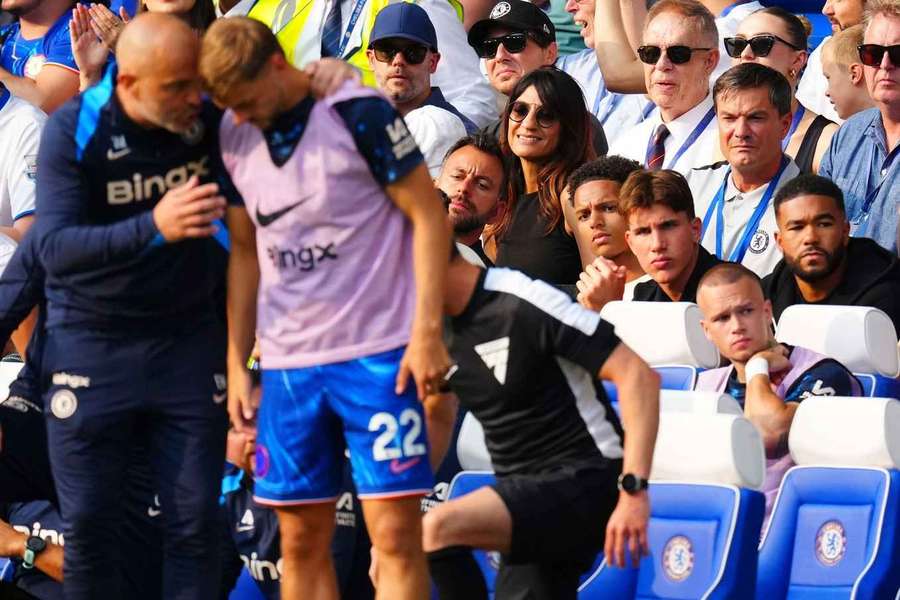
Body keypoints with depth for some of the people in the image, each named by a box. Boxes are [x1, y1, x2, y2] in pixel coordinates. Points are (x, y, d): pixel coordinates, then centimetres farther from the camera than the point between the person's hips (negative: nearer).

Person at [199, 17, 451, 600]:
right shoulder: (234, 137, 6)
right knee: (302, 542, 6)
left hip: (379, 354, -5)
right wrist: (237, 365, 12)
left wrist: (427, 330, -13)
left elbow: (429, 217, -7)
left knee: (396, 533, -8)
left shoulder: (359, 113, -11)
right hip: (288, 365, 5)